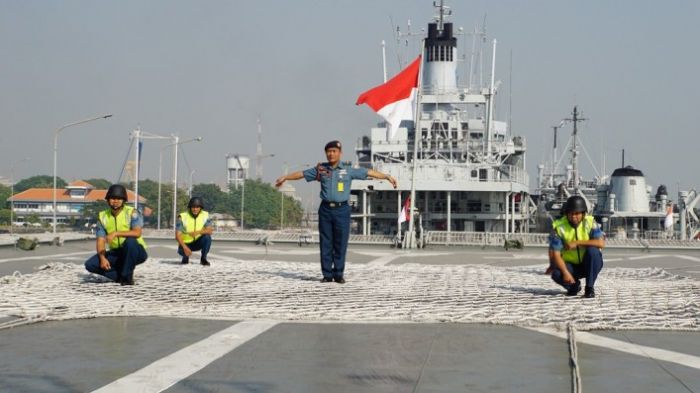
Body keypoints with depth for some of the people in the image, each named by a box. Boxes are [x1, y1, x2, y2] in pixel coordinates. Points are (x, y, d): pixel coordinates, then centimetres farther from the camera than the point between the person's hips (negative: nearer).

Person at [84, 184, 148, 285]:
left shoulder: (131, 213, -14)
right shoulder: (103, 217, -1)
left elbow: (137, 233, -31)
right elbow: (100, 241, -5)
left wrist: (116, 233, -37)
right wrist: (102, 258, -23)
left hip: (136, 252, -4)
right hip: (116, 253, 4)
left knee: (130, 241, -38)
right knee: (90, 264, -15)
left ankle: (127, 276, -19)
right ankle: (120, 276, -1)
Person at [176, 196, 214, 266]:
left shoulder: (205, 215, -10)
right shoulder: (183, 217, -17)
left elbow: (210, 230, -22)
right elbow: (177, 235, -22)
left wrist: (198, 232, -40)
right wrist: (185, 247, -38)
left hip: (198, 243, 2)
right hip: (186, 243, -2)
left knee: (207, 236, -28)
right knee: (181, 251, -34)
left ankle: (203, 259, -8)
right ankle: (185, 257, 5)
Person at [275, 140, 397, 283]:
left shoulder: (349, 170, 3)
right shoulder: (320, 169, 7)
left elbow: (370, 172, 2)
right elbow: (301, 174, 16)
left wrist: (388, 177, -2)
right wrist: (285, 177, 18)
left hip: (341, 209, -1)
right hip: (325, 209, 1)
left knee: (340, 244, 1)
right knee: (325, 243, 3)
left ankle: (339, 274, 9)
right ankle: (327, 274, 9)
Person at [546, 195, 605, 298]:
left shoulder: (590, 222, -12)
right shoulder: (559, 227, -14)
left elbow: (601, 243, -25)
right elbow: (555, 254, -19)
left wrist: (577, 243, -29)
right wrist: (565, 273, -32)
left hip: (588, 265, 0)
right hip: (570, 264, 0)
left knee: (592, 251, -31)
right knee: (556, 274, -31)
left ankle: (590, 287, -17)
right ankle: (574, 285, 6)